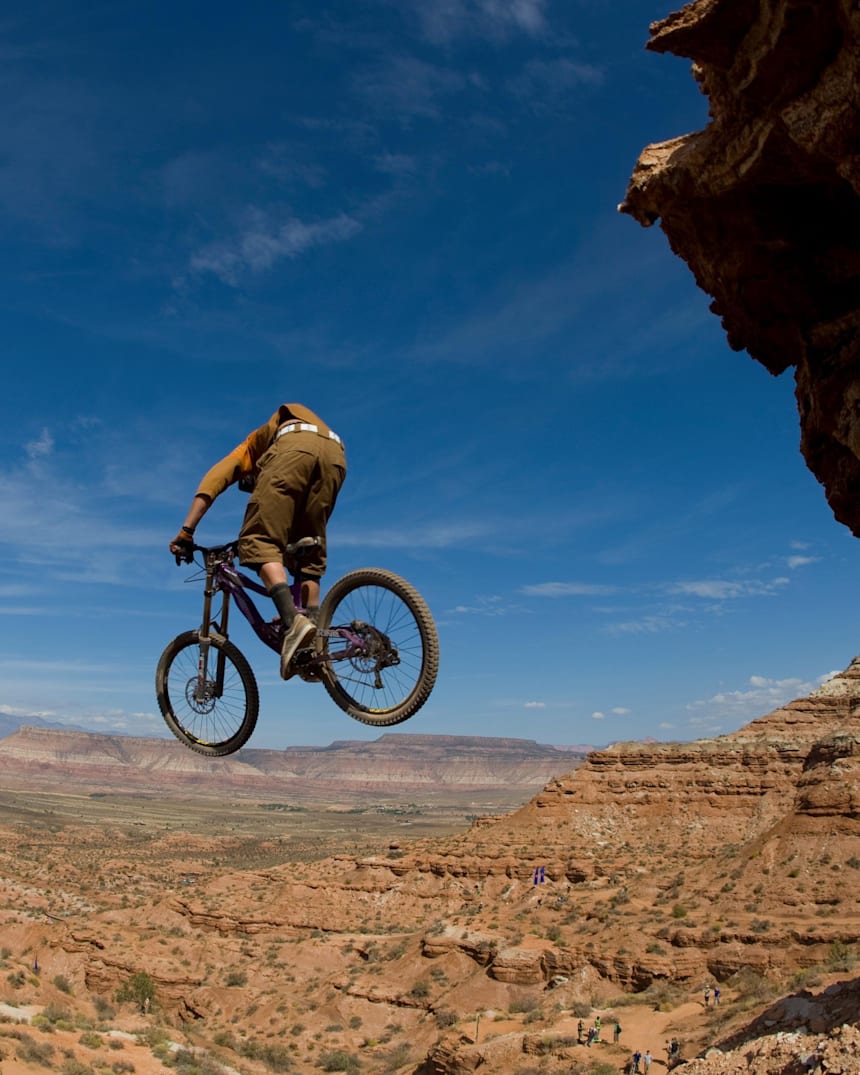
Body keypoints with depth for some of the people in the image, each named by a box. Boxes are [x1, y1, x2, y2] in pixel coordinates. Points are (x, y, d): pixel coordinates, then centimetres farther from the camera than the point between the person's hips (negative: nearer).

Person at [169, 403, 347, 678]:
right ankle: (314, 646, 2)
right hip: (335, 452, 5)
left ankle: (293, 621, -31)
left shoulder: (249, 449, 37)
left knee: (260, 542, -8)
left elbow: (213, 479, 17)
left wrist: (186, 531, 10)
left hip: (294, 446, -5)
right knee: (309, 555, 12)